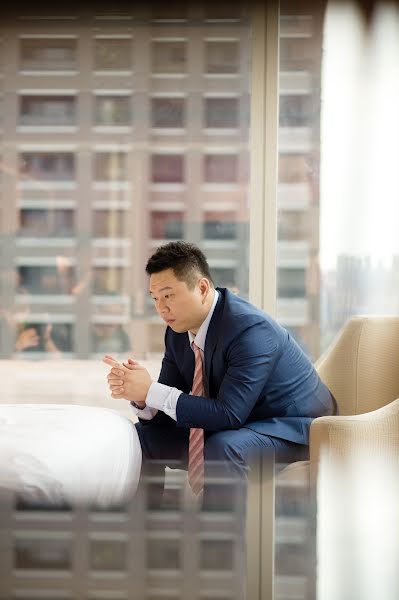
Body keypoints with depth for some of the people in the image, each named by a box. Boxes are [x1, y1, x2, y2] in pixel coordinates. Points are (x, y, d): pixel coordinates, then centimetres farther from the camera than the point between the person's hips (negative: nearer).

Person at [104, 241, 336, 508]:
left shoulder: (251, 328, -28)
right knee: (143, 437, 2)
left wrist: (152, 391, -31)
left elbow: (229, 415, -33)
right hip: (228, 427, 9)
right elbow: (166, 413, 2)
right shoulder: (178, 332, -2)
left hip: (292, 426, -8)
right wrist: (139, 395, -21)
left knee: (222, 447, -37)